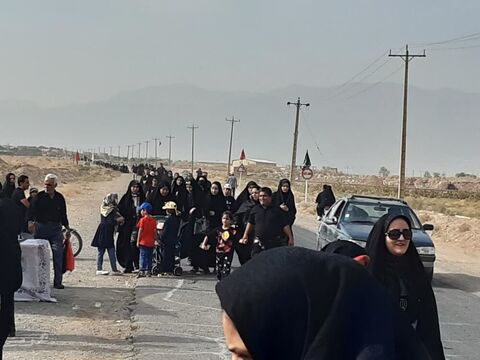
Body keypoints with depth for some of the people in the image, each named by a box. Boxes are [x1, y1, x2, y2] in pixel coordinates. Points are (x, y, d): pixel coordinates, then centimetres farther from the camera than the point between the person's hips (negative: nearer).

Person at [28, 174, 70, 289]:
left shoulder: (60, 198, 11)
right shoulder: (39, 196, 1)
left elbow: (63, 215, 19)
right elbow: (32, 210, -8)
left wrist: (67, 229, 17)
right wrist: (30, 222, -27)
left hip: (56, 229, 1)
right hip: (41, 227, -1)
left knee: (58, 253, -9)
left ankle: (58, 281, -6)